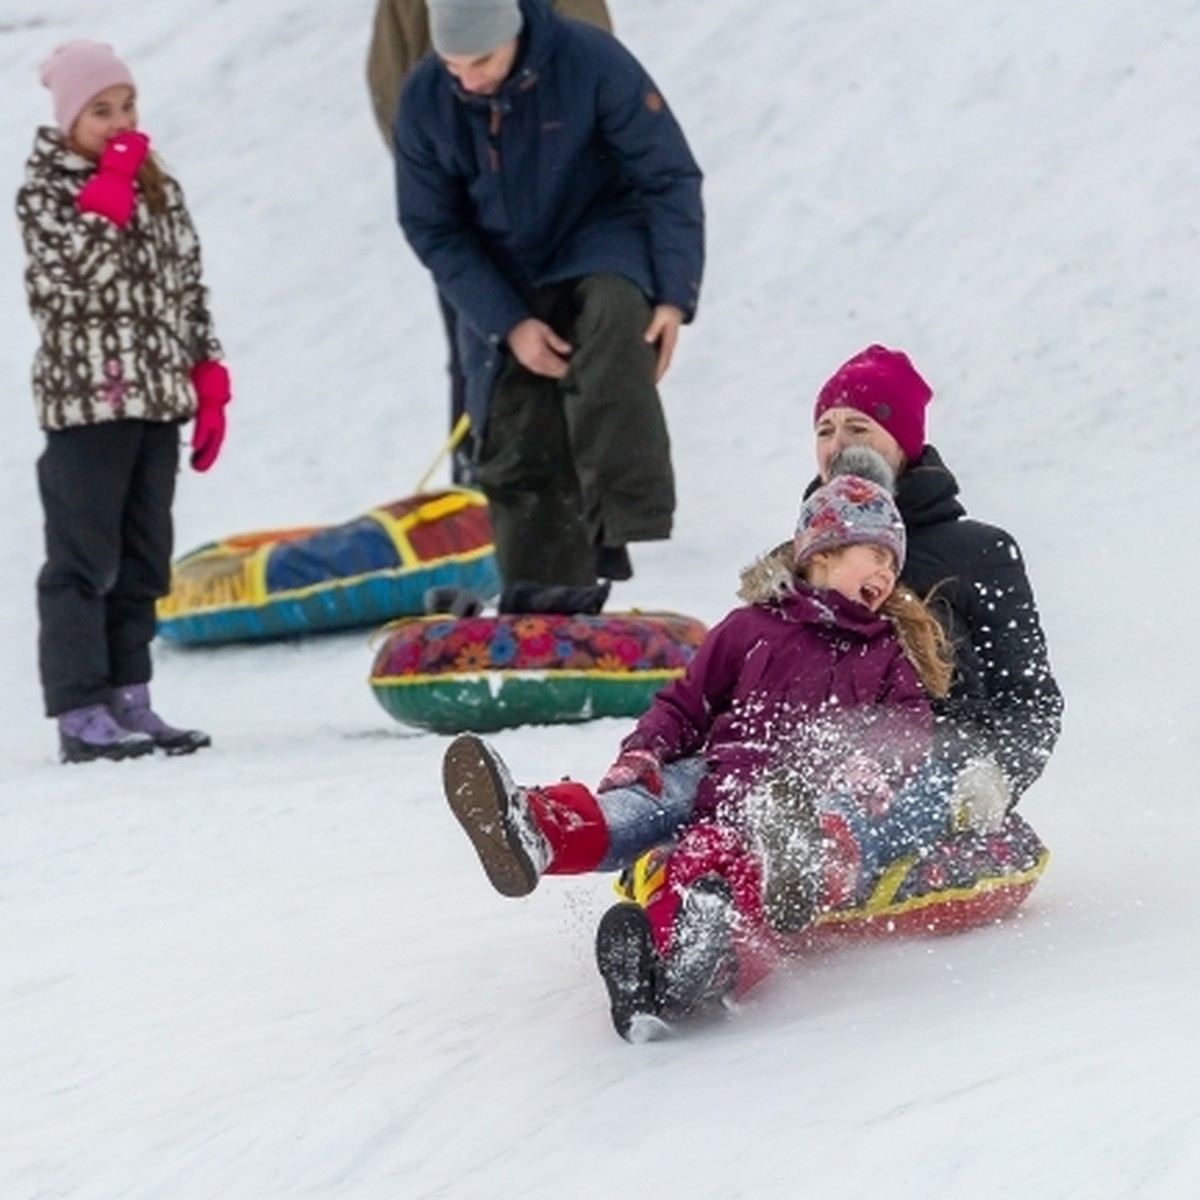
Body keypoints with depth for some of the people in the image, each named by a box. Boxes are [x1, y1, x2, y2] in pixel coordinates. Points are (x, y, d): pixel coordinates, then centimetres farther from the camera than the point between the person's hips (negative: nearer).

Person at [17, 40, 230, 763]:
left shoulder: (161, 190, 12)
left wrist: (209, 390, 11)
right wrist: (112, 185, -16)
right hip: (86, 404, -6)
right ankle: (80, 713, -6)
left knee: (143, 565, 9)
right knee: (84, 563, -6)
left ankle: (127, 699, 16)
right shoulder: (43, 193, -4)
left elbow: (190, 291, 15)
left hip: (158, 402, 6)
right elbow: (82, 269, -21)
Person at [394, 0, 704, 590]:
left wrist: (674, 296, -20)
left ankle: (616, 525, -42)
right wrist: (508, 324, -15)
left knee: (613, 311, -36)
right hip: (502, 285, 3)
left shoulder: (592, 62, -20)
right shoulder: (423, 102, -12)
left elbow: (670, 178, -12)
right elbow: (432, 230, -4)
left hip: (601, 239, -3)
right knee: (514, 455, -2)